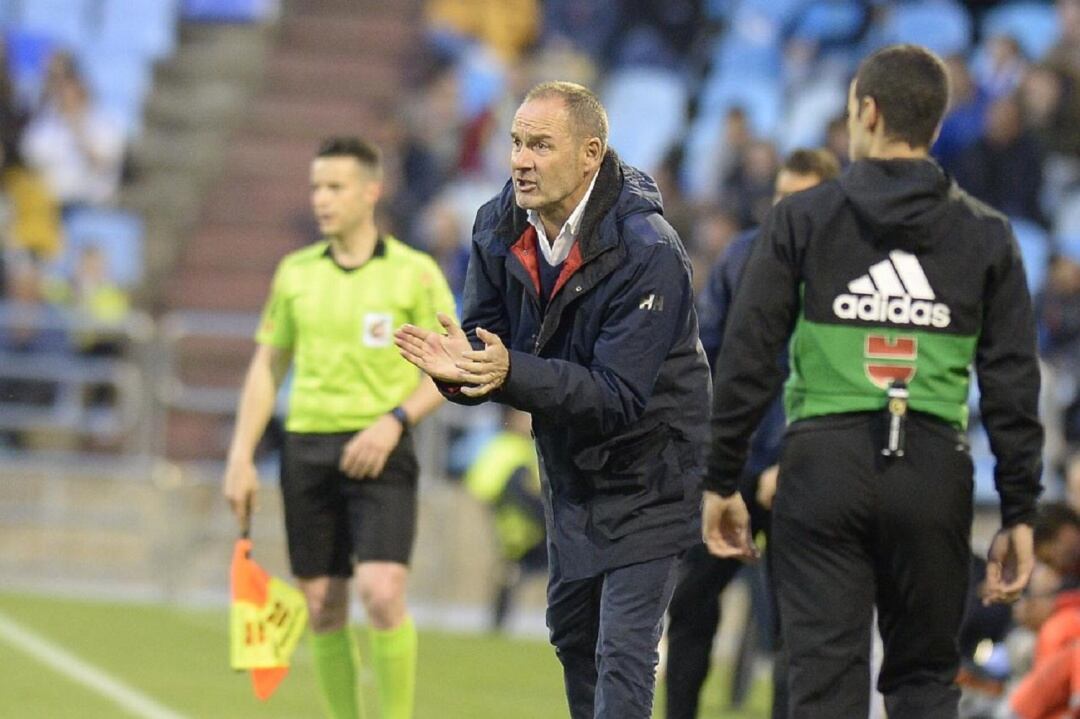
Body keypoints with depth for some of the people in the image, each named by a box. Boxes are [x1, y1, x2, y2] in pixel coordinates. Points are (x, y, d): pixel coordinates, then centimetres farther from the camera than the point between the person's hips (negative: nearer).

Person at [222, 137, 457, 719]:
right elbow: (266, 367, 14)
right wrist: (241, 457, 7)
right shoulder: (295, 272, 8)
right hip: (306, 448, 4)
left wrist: (394, 420, -15)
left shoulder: (414, 273, -3)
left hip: (380, 453, -4)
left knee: (382, 594, -18)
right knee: (322, 607, 4)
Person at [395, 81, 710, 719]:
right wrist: (460, 370, -29)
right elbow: (487, 340, -3)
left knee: (623, 653, -14)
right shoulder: (500, 229, -8)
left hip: (647, 470, -7)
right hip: (570, 468, 8)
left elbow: (617, 395, -32)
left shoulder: (648, 252, -29)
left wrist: (510, 373, -44)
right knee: (572, 632, 20)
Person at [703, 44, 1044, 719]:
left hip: (825, 465, -1)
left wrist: (722, 482, 6)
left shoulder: (802, 218, 2)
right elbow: (1014, 383, 4)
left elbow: (748, 358, 0)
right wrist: (1019, 514, 7)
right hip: (934, 473, 1)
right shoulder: (985, 233, 6)